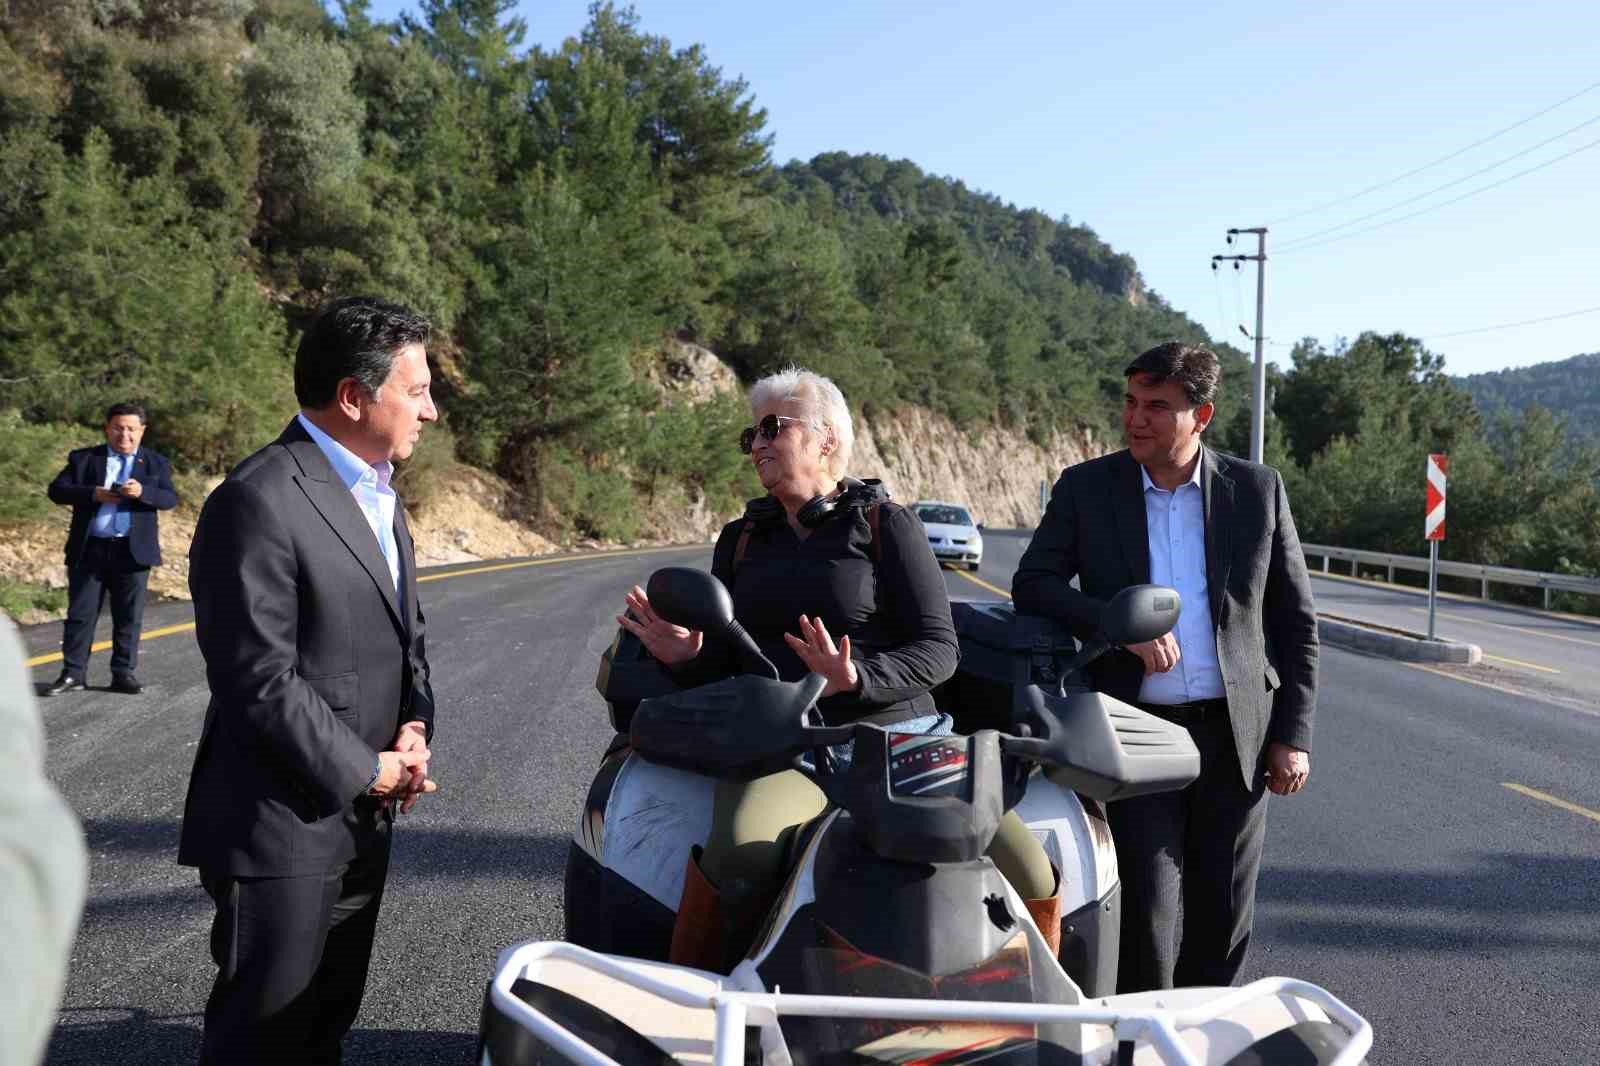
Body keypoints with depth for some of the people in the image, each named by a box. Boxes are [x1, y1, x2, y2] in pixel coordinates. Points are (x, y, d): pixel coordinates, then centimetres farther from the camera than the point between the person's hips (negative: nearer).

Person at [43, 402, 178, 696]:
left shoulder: (156, 463, 8)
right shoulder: (82, 458, 7)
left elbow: (170, 498, -4)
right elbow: (56, 490, -1)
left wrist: (143, 492, -24)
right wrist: (93, 493, -17)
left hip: (133, 552, 0)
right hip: (89, 550, 0)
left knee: (129, 617, 5)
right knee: (80, 614, 5)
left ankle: (123, 673, 14)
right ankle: (73, 672, 13)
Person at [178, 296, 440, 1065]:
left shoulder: (377, 490, 10)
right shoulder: (258, 502, -20)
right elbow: (260, 684, -22)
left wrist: (415, 723, -2)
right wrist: (366, 771, -14)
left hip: (362, 819, 8)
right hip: (283, 828, -8)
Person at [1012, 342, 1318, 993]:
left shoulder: (1258, 489, 2)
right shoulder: (1085, 487, 1)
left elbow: (1295, 620, 6)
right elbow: (1031, 585, -5)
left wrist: (1292, 734, 1)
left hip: (1235, 734, 2)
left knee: (1224, 916, 11)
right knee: (1147, 915, -2)